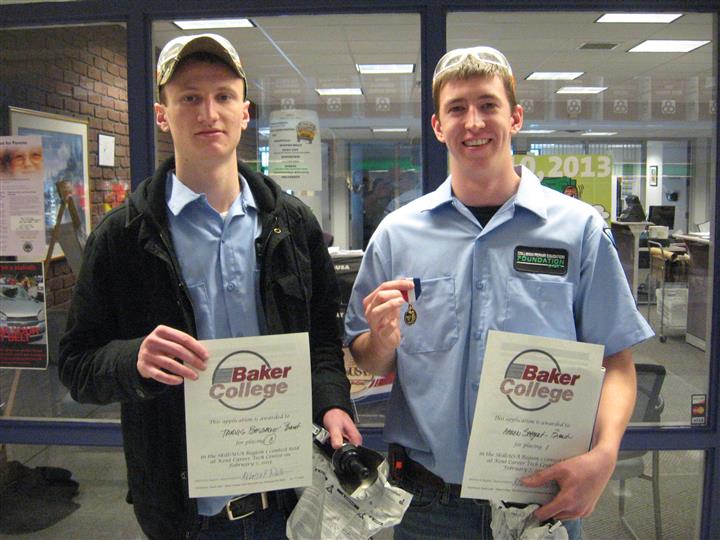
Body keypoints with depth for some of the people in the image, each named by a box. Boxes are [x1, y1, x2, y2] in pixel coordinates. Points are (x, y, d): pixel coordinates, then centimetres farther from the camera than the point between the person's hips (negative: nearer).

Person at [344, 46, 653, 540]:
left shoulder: (580, 229, -4)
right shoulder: (398, 233, -1)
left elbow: (616, 361, -1)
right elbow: (368, 363, 5)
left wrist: (604, 454, -16)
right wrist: (383, 340, -16)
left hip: (544, 496, 0)